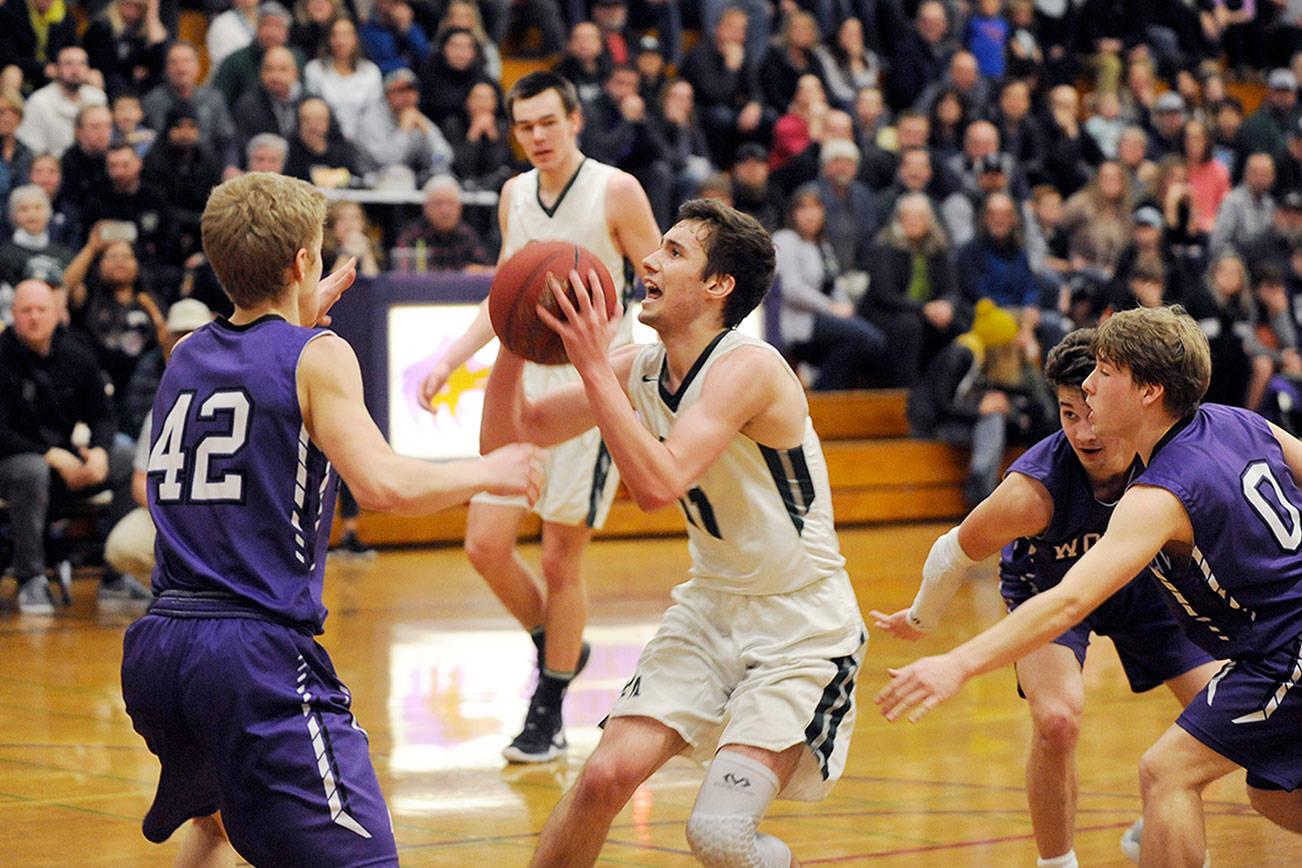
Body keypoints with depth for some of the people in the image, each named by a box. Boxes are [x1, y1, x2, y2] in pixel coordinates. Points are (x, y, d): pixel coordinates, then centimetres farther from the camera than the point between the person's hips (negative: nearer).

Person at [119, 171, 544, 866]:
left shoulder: (185, 356, 16)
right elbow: (383, 484, -16)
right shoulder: (317, 357, -3)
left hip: (153, 651, 8)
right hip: (259, 651, -7)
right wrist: (488, 472, 0)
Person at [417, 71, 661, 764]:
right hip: (525, 382, 6)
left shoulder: (616, 192, -7)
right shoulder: (514, 195, 10)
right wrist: (452, 359, 11)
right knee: (486, 544, -1)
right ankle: (558, 647, 26)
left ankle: (549, 715, 11)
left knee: (561, 555, -2)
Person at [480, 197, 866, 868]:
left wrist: (594, 366, -32)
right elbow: (507, 434, 7)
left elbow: (659, 485, -35)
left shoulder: (749, 368, -23)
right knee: (606, 777, -9)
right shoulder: (639, 369, 0)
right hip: (710, 605, 6)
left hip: (803, 629, -6)